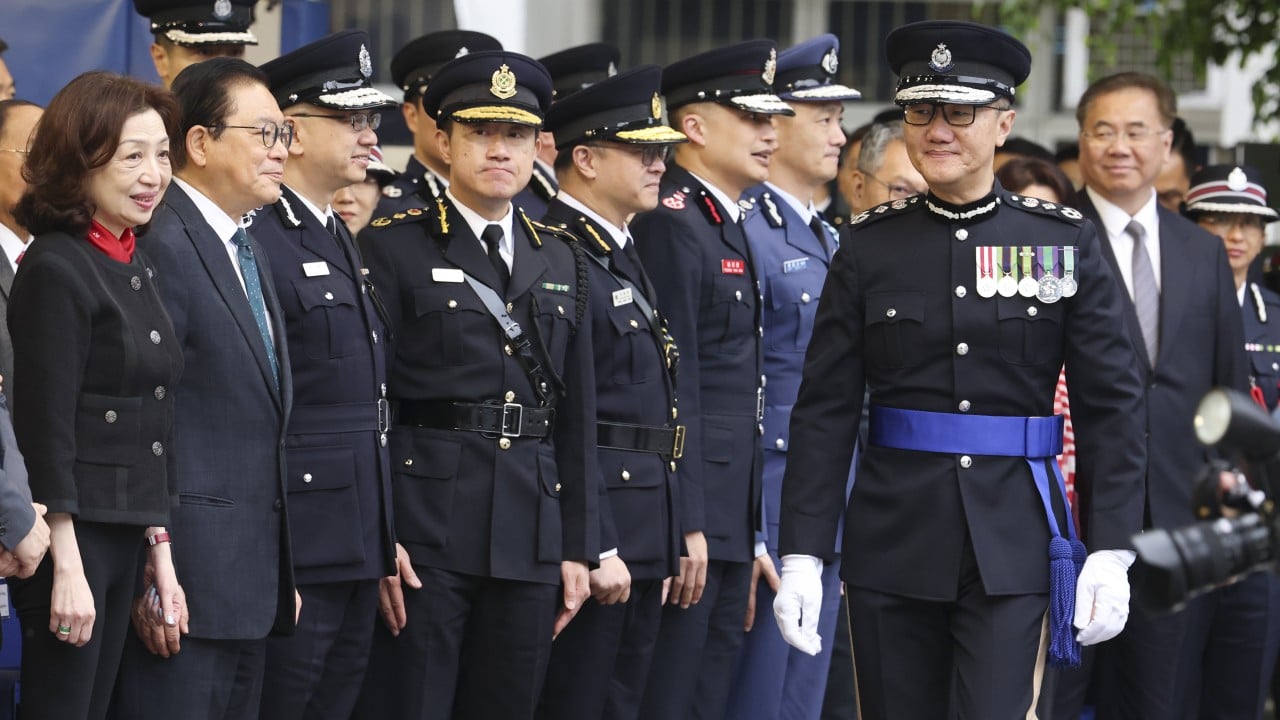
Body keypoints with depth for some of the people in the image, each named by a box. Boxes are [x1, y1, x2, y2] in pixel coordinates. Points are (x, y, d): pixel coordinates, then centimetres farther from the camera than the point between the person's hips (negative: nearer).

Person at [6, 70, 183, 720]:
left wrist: (160, 552, 16)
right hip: (71, 537, -8)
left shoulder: (137, 268, 14)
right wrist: (67, 567, -17)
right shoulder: (56, 270, -12)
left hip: (122, 542, 8)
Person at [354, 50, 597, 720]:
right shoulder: (393, 248, -1)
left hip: (531, 542, 5)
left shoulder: (560, 263, 15)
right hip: (423, 531, -5)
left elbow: (576, 416, 15)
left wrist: (578, 546, 9)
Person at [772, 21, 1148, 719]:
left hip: (1014, 549, -1)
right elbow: (825, 410, 2)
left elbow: (1113, 405, 2)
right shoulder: (869, 245, 3)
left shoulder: (1063, 241, 1)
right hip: (892, 543, 1)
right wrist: (801, 556, -5)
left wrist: (1111, 552, -6)